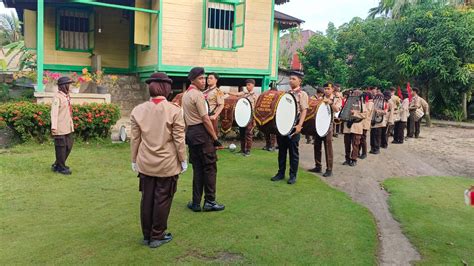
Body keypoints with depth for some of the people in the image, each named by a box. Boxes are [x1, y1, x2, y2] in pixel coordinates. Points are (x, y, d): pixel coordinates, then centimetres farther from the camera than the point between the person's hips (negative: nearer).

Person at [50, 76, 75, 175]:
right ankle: (61, 167, 15)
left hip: (68, 127, 9)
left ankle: (57, 165, 30)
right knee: (61, 147, 2)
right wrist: (53, 127, -28)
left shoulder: (67, 96, 12)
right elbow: (54, 112, -21)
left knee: (69, 146, 15)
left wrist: (71, 124, 18)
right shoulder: (57, 97, -14)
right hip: (60, 128, -9)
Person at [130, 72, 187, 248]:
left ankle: (146, 235, 26)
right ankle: (157, 237, 18)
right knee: (162, 200, 8)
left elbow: (135, 139, 3)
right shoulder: (174, 110, -13)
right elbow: (179, 139, -10)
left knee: (147, 199, 14)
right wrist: (183, 160, 1)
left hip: (145, 163, 4)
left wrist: (134, 160, 14)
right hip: (167, 164, -4)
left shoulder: (138, 110, -2)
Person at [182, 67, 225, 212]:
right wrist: (215, 137, -13)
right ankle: (210, 202, 6)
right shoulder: (197, 94, -13)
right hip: (201, 133, -9)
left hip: (190, 133, 9)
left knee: (197, 168, 12)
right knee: (210, 167, 1)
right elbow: (205, 119, -17)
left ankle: (196, 203, 15)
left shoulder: (185, 95, 15)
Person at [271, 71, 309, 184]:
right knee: (281, 150, 10)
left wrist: (299, 125, -20)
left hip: (294, 126, -5)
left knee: (293, 152, 3)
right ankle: (281, 173, 20)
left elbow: (304, 110, -10)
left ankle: (293, 175, 12)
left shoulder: (302, 94, -2)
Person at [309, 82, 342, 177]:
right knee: (317, 146, 8)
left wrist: (330, 102, -28)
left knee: (328, 147, -3)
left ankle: (329, 169, 3)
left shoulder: (337, 100, 4)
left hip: (328, 125, -4)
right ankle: (318, 166, 19)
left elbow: (337, 109, -15)